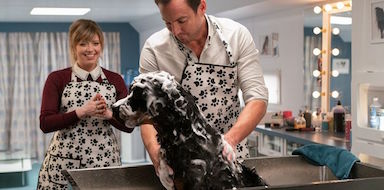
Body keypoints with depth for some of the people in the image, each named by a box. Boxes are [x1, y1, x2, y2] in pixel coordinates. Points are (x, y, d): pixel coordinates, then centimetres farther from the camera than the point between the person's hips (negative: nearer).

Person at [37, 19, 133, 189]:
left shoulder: (115, 80, 4)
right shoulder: (57, 79, -1)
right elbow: (45, 124, -8)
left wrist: (108, 114, -15)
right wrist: (81, 112, -18)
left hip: (105, 161, 2)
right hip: (64, 162, -1)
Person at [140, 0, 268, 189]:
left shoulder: (237, 35, -12)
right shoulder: (154, 48, -14)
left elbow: (257, 97, -15)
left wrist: (230, 139, -32)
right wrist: (157, 155, -34)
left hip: (229, 151, 1)